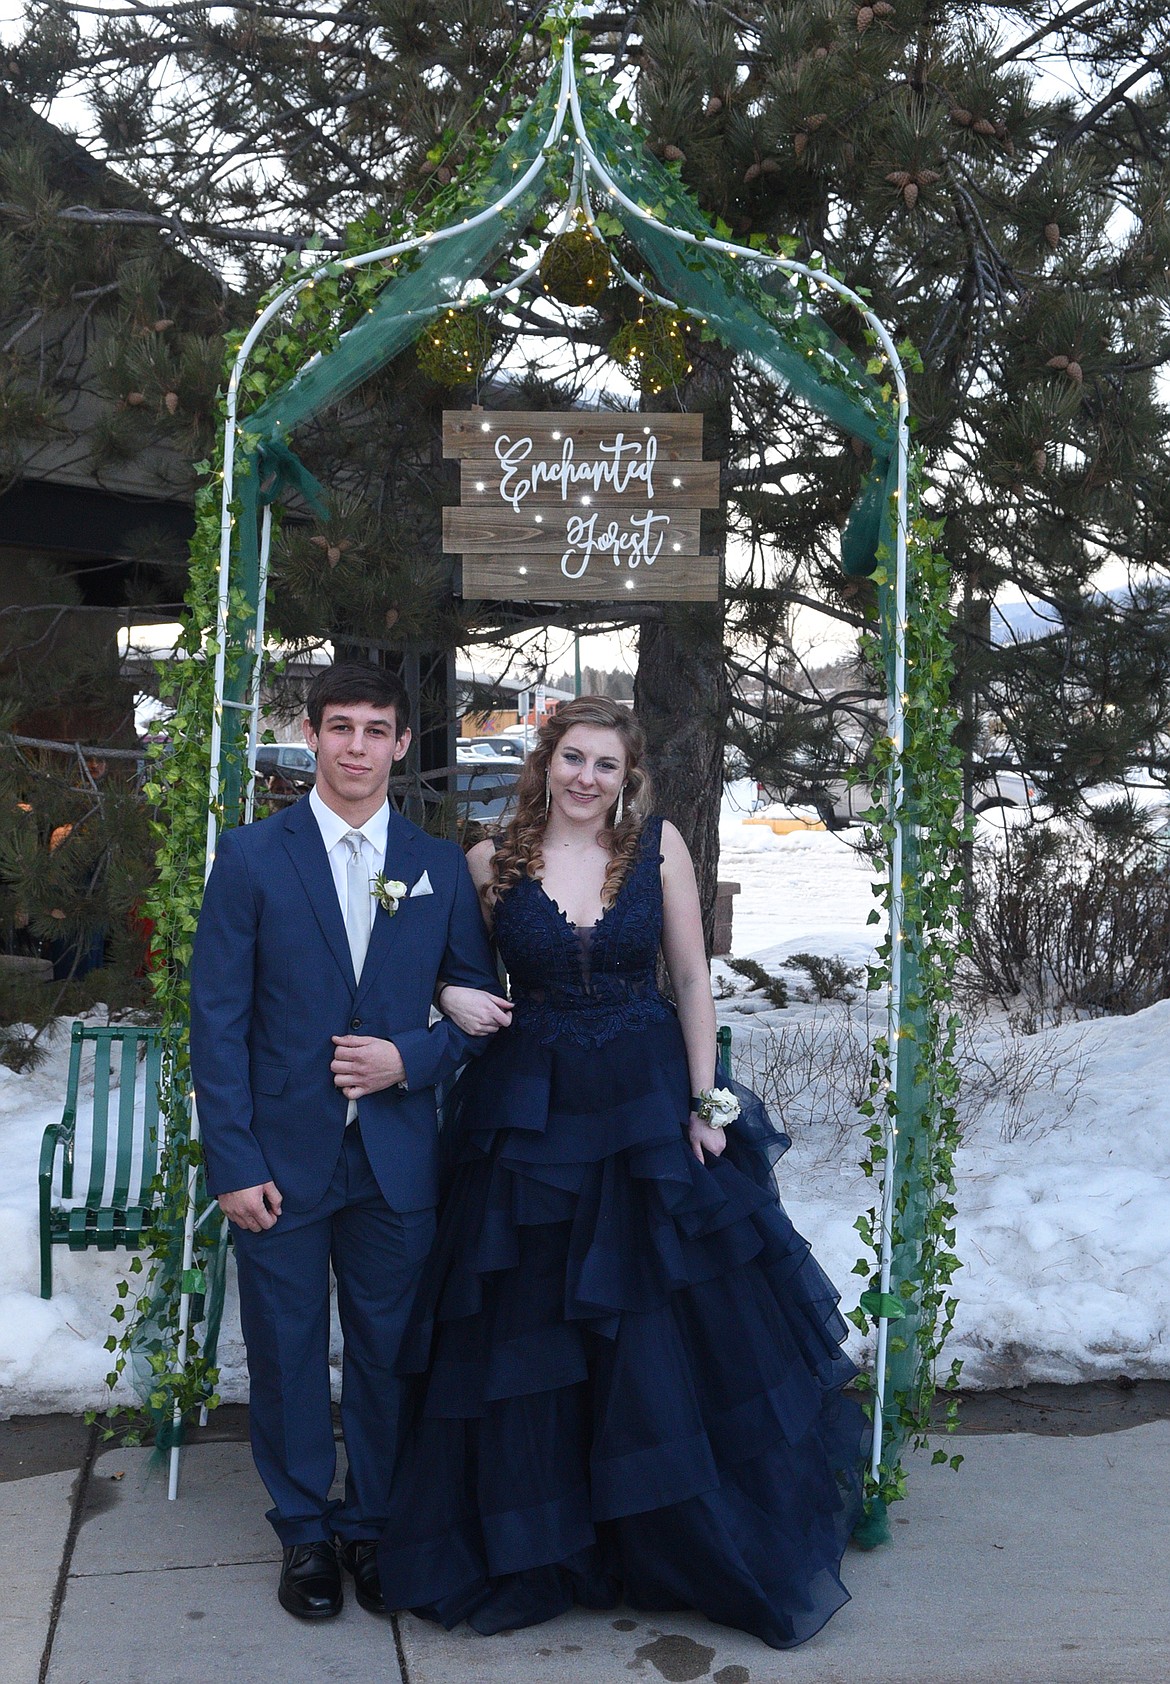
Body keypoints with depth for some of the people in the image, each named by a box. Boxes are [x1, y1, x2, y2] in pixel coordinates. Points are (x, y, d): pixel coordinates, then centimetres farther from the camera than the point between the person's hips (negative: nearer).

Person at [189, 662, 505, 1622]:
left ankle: (374, 1526, 32)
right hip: (282, 1156, -1)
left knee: (387, 1352, 12)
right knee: (287, 1353, 11)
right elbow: (218, 1019, -6)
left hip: (396, 1156, 2)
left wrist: (411, 1057, -11)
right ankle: (304, 1533, 31)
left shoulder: (441, 866, 4)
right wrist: (233, 1164, -10)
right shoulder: (252, 856, -3)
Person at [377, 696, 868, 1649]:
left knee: (681, 1329, 7)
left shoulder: (659, 844, -2)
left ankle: (699, 1548, 29)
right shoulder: (493, 861, -1)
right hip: (532, 1109, 0)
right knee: (529, 1336, 8)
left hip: (649, 1104, 0)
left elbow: (691, 977, 0)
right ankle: (535, 1554, 28)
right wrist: (451, 997, -11)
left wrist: (706, 1101, -4)